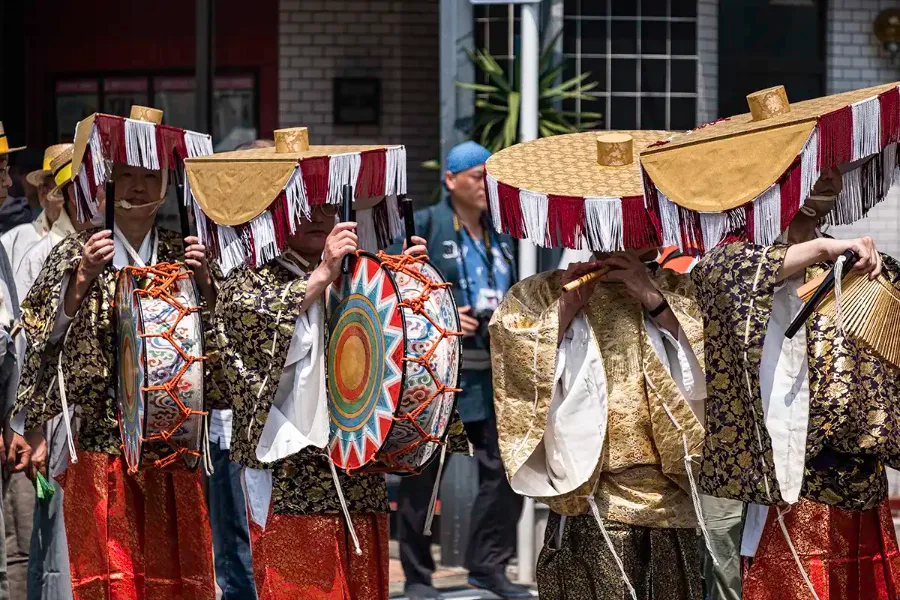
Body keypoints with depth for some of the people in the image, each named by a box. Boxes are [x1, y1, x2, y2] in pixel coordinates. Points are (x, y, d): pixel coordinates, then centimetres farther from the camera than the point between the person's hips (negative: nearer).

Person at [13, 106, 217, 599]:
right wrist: (83, 277, -17)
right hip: (101, 434, -2)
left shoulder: (180, 253, 9)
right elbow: (46, 331, -6)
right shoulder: (77, 252, 2)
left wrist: (202, 281, -8)